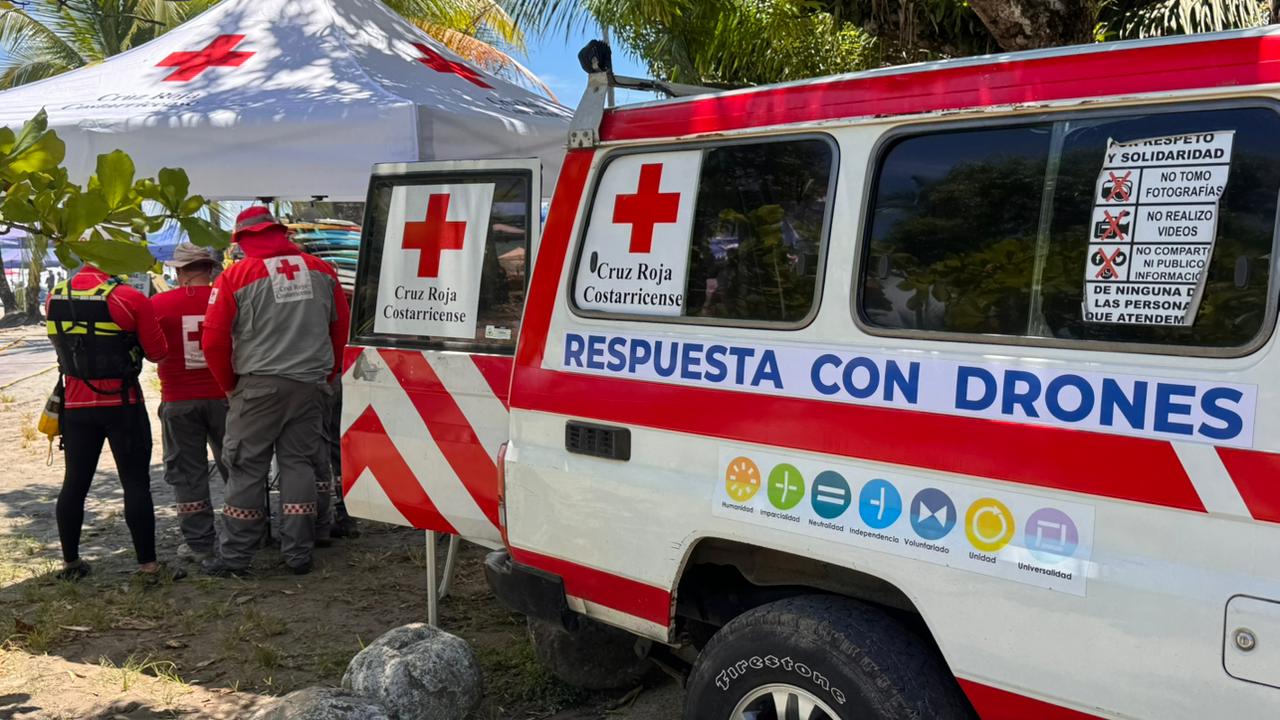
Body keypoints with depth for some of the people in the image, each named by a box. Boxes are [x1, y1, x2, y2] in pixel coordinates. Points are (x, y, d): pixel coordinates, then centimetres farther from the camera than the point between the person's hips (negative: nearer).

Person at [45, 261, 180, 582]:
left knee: (74, 483, 13)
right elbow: (158, 353, -9)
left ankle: (70, 562, 22)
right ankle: (148, 564, 1)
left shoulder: (55, 298, 3)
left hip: (76, 404, 5)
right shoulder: (130, 298, -14)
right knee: (136, 483, 0)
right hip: (122, 404, -5)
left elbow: (62, 346, 16)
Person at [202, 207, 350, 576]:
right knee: (299, 464, 11)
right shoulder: (321, 270, 6)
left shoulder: (236, 276, -4)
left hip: (259, 385, -3)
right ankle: (299, 553, 13)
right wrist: (328, 374, 19)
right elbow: (342, 327, 10)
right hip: (311, 384, 3)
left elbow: (214, 340, -5)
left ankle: (235, 555, 10)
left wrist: (230, 385, 8)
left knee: (246, 469, 5)